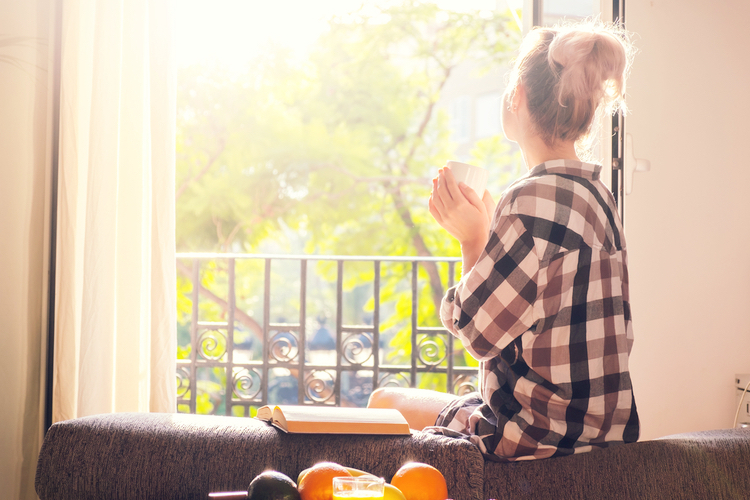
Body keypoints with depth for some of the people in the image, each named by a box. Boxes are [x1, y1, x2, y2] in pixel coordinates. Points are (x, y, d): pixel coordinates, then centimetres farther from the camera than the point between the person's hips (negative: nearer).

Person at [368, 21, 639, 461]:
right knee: (389, 399, 27)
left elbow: (476, 328, -17)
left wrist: (473, 239, -5)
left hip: (540, 436, -9)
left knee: (385, 403, 15)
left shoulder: (538, 198, -23)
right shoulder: (594, 193, 8)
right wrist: (485, 232, 14)